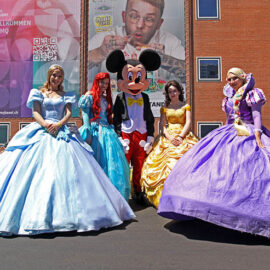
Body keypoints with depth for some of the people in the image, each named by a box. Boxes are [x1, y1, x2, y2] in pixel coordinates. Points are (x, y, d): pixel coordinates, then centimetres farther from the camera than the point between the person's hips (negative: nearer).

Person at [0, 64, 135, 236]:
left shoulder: (66, 95, 20)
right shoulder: (39, 93, 18)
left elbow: (69, 113, 6)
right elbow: (36, 112, 5)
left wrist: (59, 124, -14)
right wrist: (46, 124, -16)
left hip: (61, 133, 1)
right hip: (41, 132, 0)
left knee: (65, 169, -13)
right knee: (36, 170, -14)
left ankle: (63, 212, -10)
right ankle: (38, 214, -12)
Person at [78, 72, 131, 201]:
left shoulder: (106, 98, 19)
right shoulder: (90, 97, 0)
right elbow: (85, 115, -8)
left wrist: (113, 132, 11)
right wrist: (88, 133, -17)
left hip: (107, 132, 6)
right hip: (95, 132, -6)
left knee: (111, 162, 2)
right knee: (97, 162, -5)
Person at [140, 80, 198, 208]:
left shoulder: (186, 106, 13)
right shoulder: (165, 108, 16)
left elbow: (188, 123, 2)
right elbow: (162, 126, 7)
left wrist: (180, 137, -13)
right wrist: (170, 137, -10)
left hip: (184, 136, -1)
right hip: (168, 137, 1)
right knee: (167, 163, -16)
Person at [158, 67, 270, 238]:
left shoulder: (252, 94, 2)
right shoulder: (229, 97, 19)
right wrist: (225, 135, 20)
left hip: (248, 136, -6)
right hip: (230, 135, 6)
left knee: (246, 171, -17)